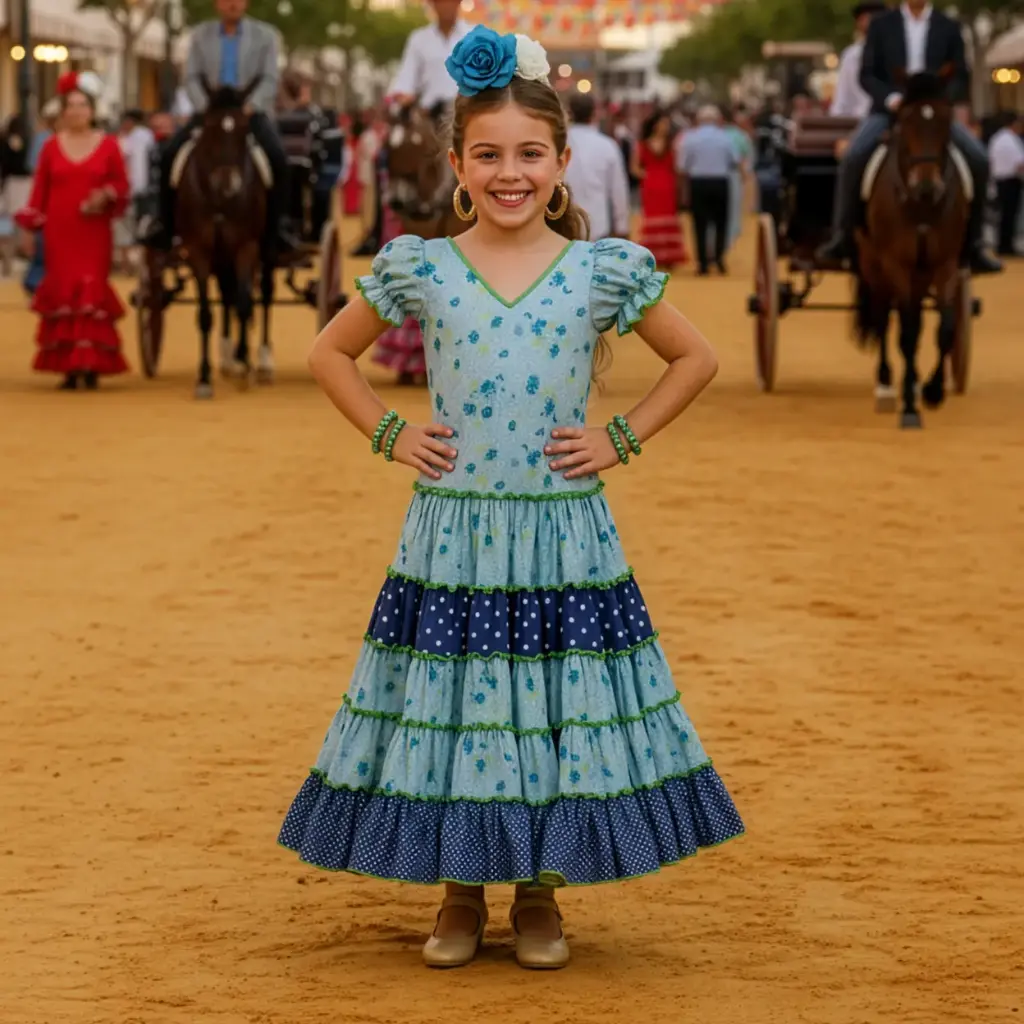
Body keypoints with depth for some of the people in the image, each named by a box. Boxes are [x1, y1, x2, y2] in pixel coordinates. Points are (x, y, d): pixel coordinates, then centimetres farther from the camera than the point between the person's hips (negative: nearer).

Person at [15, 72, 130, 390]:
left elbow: (121, 185, 6)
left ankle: (92, 363, -2)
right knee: (62, 292, -1)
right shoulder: (51, 147, 6)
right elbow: (39, 189, 7)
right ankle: (68, 365, 5)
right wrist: (29, 226, 3)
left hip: (94, 231, -1)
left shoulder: (108, 145, 4)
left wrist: (107, 195, -14)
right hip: (59, 233, 1)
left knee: (92, 292, -6)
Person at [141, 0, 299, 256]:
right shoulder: (201, 35, 10)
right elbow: (192, 77, 4)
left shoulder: (264, 35, 5)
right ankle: (165, 223, -6)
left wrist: (250, 107, -18)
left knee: (277, 158, -28)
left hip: (251, 111, -2)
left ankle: (277, 226, -16)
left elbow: (269, 79, -2)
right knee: (170, 154, -19)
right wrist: (204, 107, -14)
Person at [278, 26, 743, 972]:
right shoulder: (419, 271, 0)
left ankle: (540, 896, 19)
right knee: (448, 709, 5)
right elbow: (332, 353, 13)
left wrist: (622, 439, 1)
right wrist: (390, 436, 3)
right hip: (451, 532, 0)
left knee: (558, 710, 5)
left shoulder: (604, 273, -1)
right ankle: (460, 894, 20)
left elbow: (695, 359, 10)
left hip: (562, 534, 0)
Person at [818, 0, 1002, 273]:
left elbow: (961, 78, 7)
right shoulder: (881, 25, 7)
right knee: (853, 157, -29)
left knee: (978, 159, -20)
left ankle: (971, 244, -7)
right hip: (889, 110, -1)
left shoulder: (949, 28, 9)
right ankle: (841, 238, -16)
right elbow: (867, 74, 4)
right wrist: (890, 97, -16)